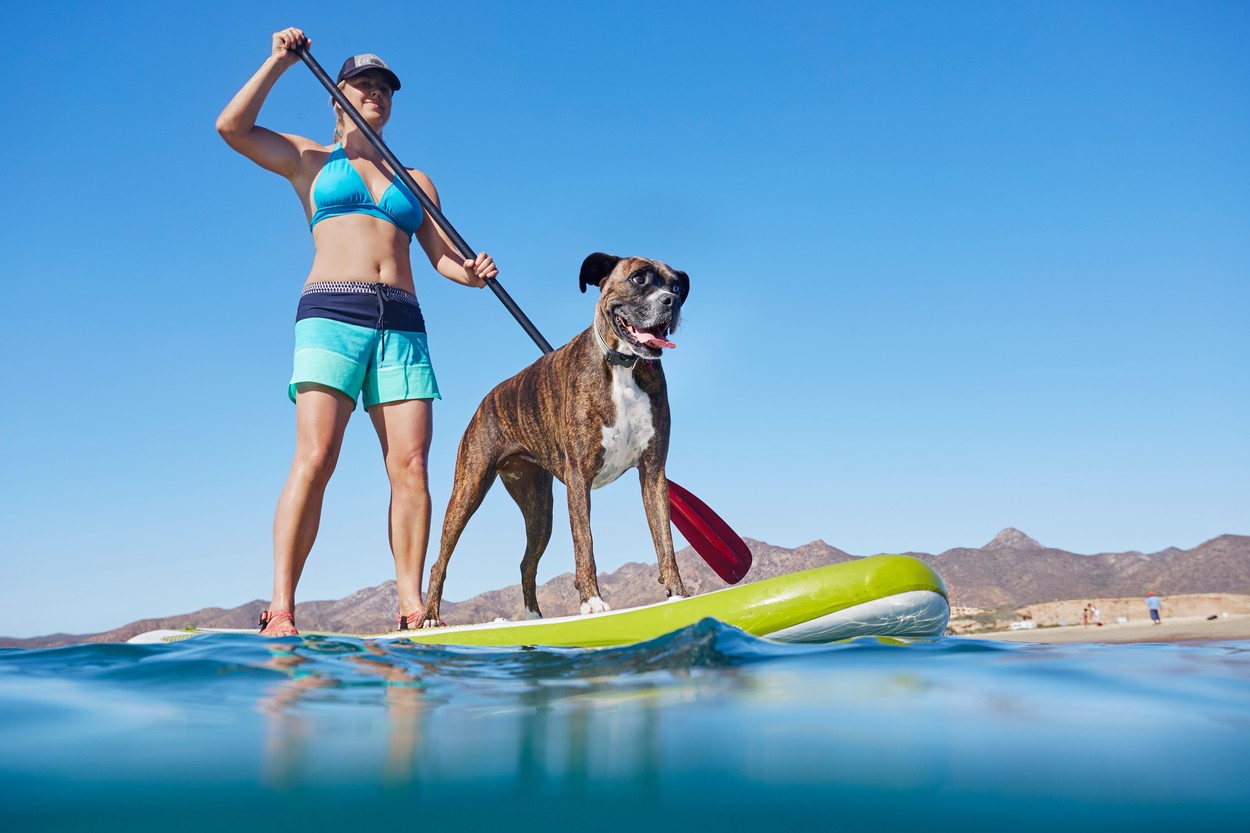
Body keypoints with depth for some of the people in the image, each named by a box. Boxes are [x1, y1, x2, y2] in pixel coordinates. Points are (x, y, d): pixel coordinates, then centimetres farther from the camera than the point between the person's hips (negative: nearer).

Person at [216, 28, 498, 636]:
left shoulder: (416, 182, 26)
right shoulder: (310, 160, 20)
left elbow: (443, 255, 17)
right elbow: (231, 127, 6)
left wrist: (472, 271, -5)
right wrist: (280, 61, 5)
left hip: (402, 324, 3)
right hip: (331, 312, -3)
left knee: (410, 464, -10)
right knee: (315, 457, -17)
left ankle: (412, 608, -9)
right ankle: (279, 610, -17)